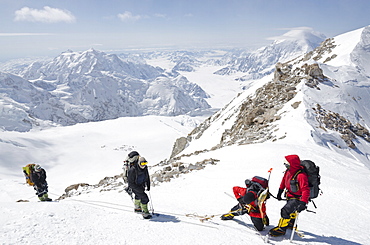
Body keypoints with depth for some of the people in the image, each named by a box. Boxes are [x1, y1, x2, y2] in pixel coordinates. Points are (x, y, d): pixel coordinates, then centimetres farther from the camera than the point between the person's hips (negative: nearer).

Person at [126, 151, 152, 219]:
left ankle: (137, 208, 54)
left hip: (141, 185, 7)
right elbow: (131, 183, -28)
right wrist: (139, 189, -29)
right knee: (144, 198, -18)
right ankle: (145, 213, -8)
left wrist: (148, 185, -3)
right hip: (134, 187, -7)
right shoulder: (132, 170, -34)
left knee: (138, 196, 29)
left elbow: (147, 177, 4)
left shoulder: (145, 168, -15)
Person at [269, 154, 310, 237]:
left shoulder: (301, 175, -33)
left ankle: (282, 228, 1)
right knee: (291, 211, 27)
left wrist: (303, 203, -44)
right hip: (290, 197, 9)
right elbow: (284, 180, 11)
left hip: (297, 198, -9)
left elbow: (305, 190, -36)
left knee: (286, 210, -16)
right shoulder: (289, 171, -6)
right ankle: (292, 224, 52)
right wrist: (280, 191, 21)